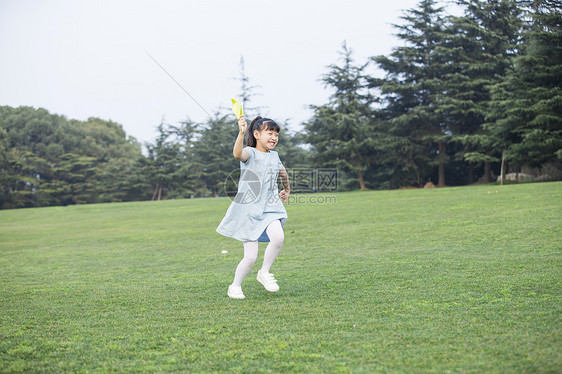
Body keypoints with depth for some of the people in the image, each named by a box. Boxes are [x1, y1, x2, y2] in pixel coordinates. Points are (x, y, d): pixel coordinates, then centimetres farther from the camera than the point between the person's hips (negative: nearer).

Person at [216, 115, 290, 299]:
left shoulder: (274, 156, 13)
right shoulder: (250, 153, -8)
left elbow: (283, 173, 35)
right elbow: (237, 154, -34)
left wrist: (287, 189, 47)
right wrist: (241, 133, -48)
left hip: (269, 208, 5)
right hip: (249, 209, -5)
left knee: (278, 237, -26)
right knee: (250, 257, -6)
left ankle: (264, 273, -1)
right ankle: (235, 286, 21)